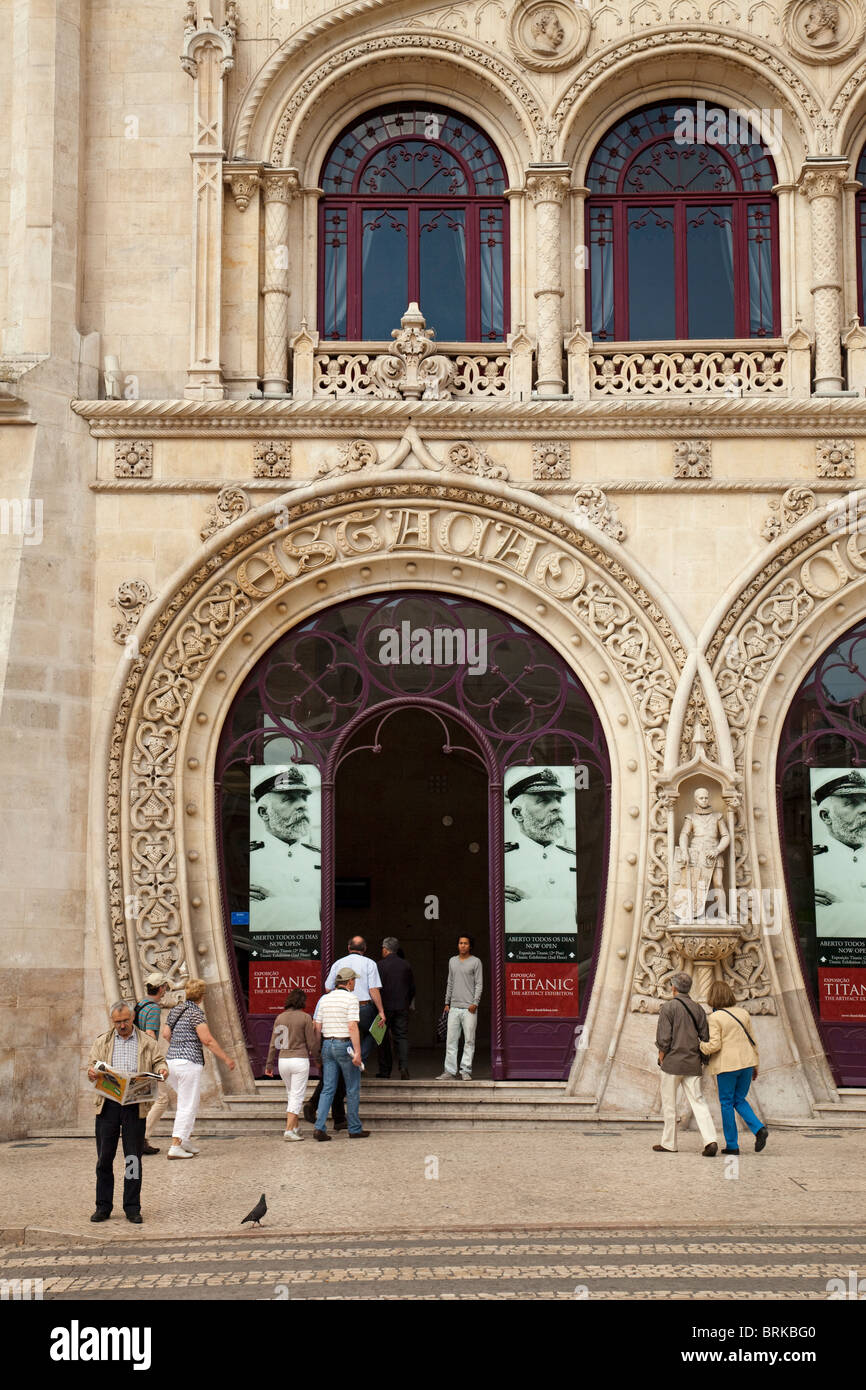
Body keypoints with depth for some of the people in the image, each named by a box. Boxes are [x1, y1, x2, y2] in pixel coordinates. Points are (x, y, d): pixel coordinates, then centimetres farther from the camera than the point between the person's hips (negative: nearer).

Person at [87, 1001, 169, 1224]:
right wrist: (92, 1072, -16)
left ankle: (132, 1208, 9)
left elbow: (159, 1061, 7)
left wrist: (162, 1070, -16)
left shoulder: (147, 1042, 10)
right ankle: (103, 1206, 12)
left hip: (135, 1106, -1)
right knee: (104, 1157, 2)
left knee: (133, 1158, 1)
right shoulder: (102, 1042, 13)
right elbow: (92, 1065, 8)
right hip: (108, 1104, 1)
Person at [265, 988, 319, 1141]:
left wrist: (269, 1064, 12)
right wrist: (316, 1057, 13)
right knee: (297, 1097, -2)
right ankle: (289, 1130, -11)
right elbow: (312, 1043, -6)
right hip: (300, 1060, -5)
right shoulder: (305, 1017, -8)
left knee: (292, 1095, 19)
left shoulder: (280, 1018, 5)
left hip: (283, 1061, 5)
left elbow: (273, 1043, 7)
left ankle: (295, 1128, 21)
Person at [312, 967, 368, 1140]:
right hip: (345, 1046, -6)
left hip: (328, 1045, 6)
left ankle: (319, 1128, -8)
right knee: (353, 1089, 6)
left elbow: (318, 1027, 10)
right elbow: (353, 1027, -19)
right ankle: (355, 1129, 12)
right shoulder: (351, 999, -11)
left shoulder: (324, 999, 9)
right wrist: (357, 1052, -21)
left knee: (328, 1089, 4)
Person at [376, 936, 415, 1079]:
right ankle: (404, 1067, -13)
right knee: (402, 1037, 4)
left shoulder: (380, 965, -8)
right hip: (402, 1007, 3)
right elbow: (412, 988, 10)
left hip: (385, 1007, -3)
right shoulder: (406, 965, 5)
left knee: (384, 1039, 6)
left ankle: (384, 1071, 8)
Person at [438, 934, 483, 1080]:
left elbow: (479, 984, -2)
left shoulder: (475, 962, 1)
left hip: (469, 1008, -5)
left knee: (469, 1041, -4)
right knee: (450, 1040, 1)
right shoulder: (452, 961, 16)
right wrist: (447, 1002, 16)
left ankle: (466, 1071, 0)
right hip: (454, 1007, 5)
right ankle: (450, 1071, 3)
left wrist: (475, 1003, -12)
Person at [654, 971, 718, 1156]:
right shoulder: (697, 1008, 8)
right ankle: (710, 1140, -13)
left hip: (672, 1062, -4)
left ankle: (669, 1143, 13)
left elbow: (664, 1037, -13)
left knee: (669, 1103, 7)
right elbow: (705, 1038, 7)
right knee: (697, 1101, 3)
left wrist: (661, 1056, -1)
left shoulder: (668, 1007, -8)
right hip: (693, 1064, 4)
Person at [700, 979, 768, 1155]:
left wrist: (699, 1047, 2)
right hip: (746, 1062, 5)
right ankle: (759, 1129, -4)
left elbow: (714, 1045, -16)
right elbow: (752, 1040, 12)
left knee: (727, 1103, 6)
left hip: (726, 1065, -5)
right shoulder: (743, 1013, 8)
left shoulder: (714, 1018, -10)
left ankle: (732, 1145, 7)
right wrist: (755, 1064, 19)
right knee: (739, 1100, 17)